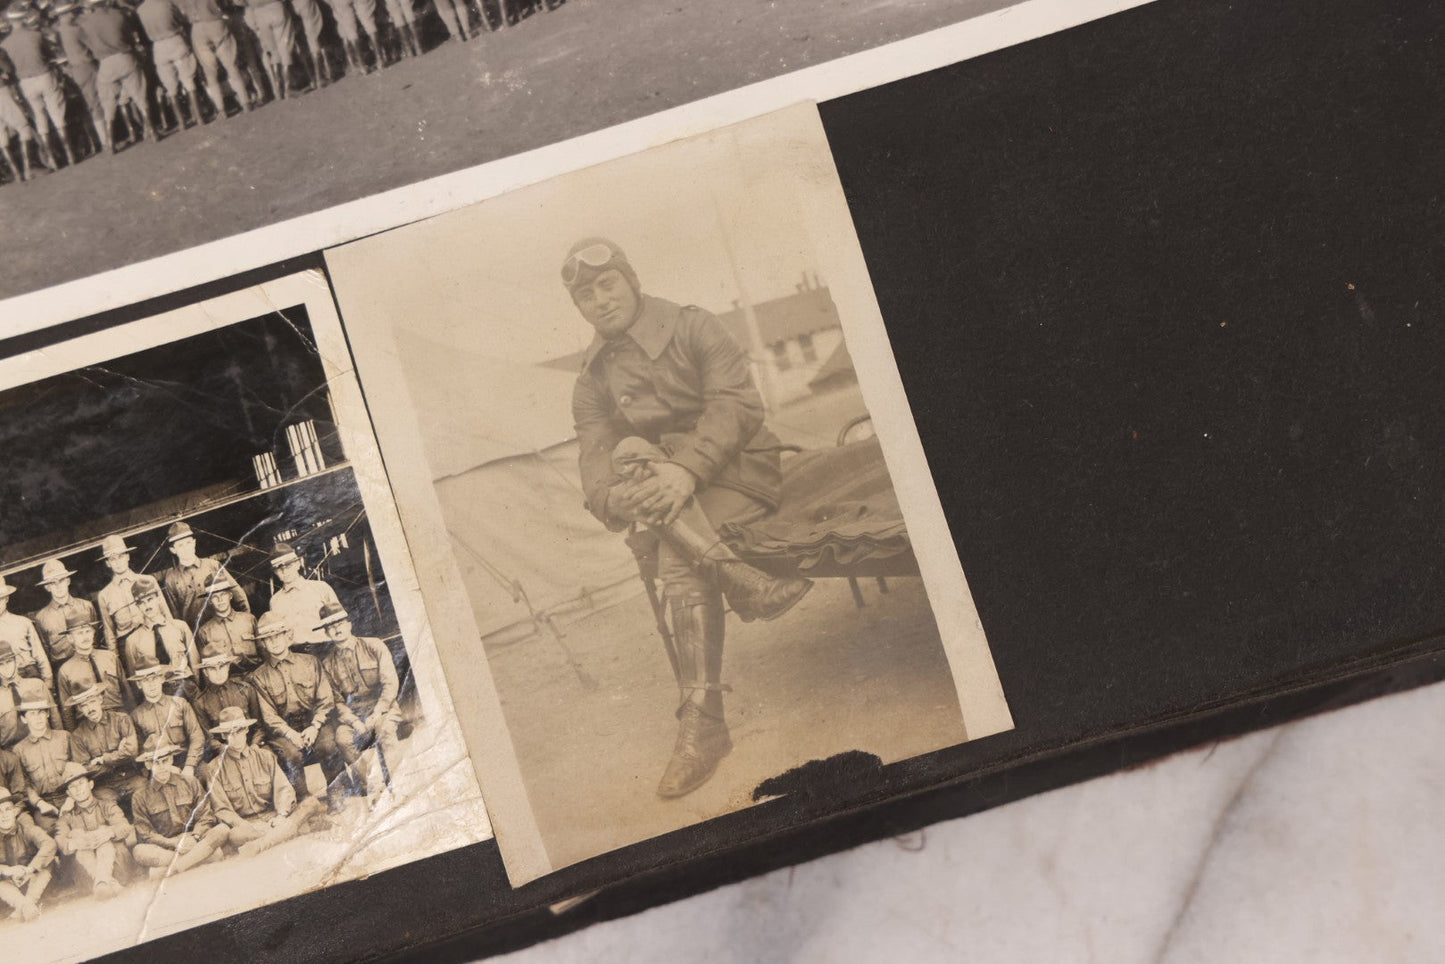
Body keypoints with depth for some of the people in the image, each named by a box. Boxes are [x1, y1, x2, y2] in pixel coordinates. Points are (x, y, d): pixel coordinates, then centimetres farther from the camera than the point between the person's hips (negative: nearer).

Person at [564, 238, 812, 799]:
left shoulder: (691, 328, -1)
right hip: (672, 493, 4)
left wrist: (686, 468, -32)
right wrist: (607, 498, -29)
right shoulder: (593, 382, 13)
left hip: (740, 470, -3)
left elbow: (739, 403, -15)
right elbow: (594, 460, -2)